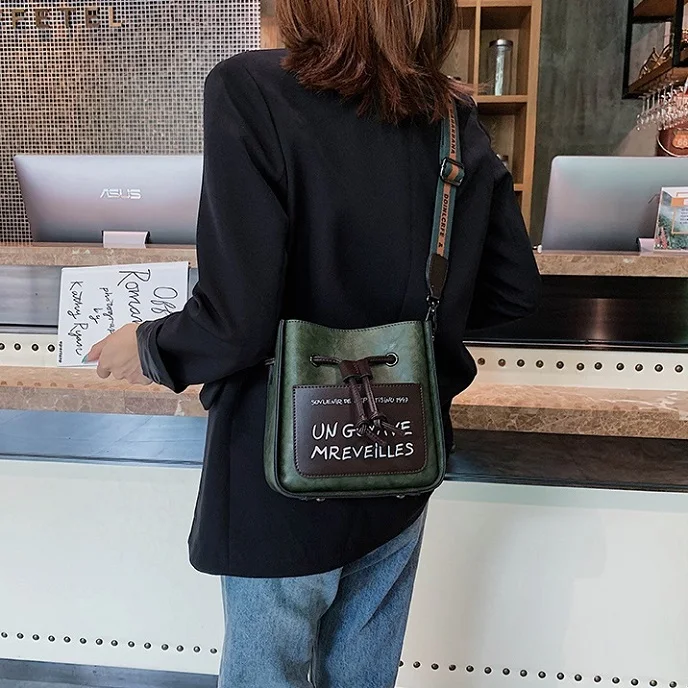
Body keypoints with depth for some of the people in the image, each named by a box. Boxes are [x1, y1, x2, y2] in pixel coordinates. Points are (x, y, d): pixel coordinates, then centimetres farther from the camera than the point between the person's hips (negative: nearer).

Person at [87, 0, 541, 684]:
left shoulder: (251, 92, -19)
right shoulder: (455, 118, -3)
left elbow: (237, 325, -25)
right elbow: (515, 289, 3)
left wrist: (148, 350, -4)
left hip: (286, 484, -4)